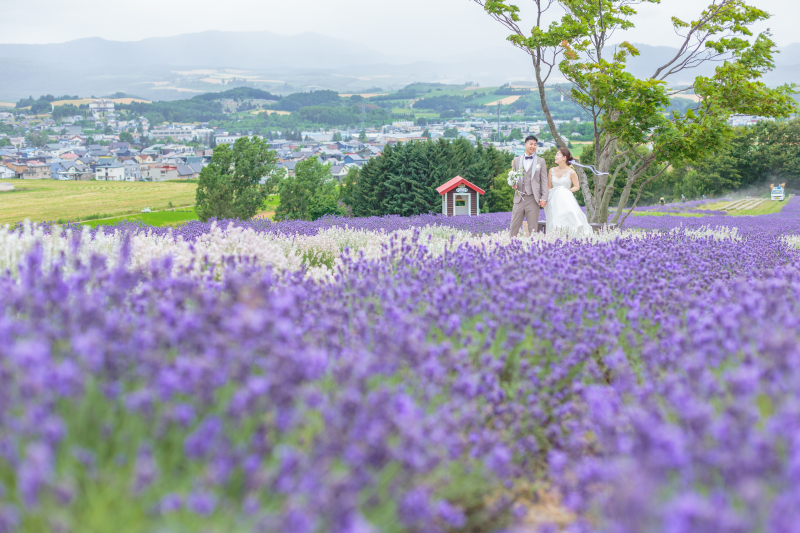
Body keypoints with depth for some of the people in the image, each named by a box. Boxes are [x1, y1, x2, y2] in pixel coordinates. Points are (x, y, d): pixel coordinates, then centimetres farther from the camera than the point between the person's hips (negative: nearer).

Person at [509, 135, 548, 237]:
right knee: (514, 227, -2)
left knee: (533, 228, 0)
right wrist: (513, 184, -6)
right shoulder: (516, 160, 14)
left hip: (533, 199, -1)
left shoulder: (541, 161, 9)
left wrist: (544, 198, -6)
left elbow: (544, 181, 5)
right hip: (519, 198, 1)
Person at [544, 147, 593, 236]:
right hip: (554, 201, 3)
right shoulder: (552, 171, 7)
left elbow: (577, 187, 5)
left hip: (567, 201, -3)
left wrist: (567, 191, -9)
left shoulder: (571, 172, -4)